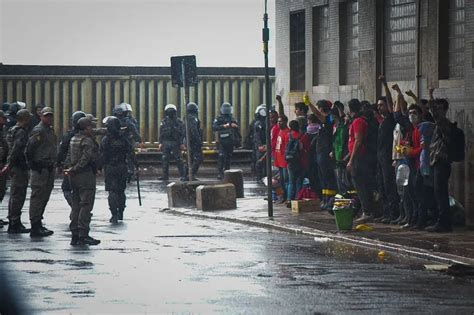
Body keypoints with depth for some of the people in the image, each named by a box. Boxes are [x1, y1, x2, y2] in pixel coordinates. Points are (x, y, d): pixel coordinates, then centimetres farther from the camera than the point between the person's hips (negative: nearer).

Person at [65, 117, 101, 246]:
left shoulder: (73, 140, 14)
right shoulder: (87, 141, -14)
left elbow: (69, 156, 16)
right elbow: (85, 158, -22)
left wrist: (71, 168, 8)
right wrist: (74, 169, -15)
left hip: (74, 176, 9)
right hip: (86, 175, -9)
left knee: (76, 205, 13)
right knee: (86, 205, -6)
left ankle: (75, 235, 14)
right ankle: (83, 235, -8)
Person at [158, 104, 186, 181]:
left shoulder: (179, 122, 1)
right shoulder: (164, 122, 10)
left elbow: (183, 133, -1)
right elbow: (161, 134, 12)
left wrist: (182, 143, -8)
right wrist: (160, 143, 4)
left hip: (175, 143, -4)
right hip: (166, 143, 4)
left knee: (178, 160, -5)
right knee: (165, 160, 4)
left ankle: (182, 175, -1)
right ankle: (165, 175, 9)